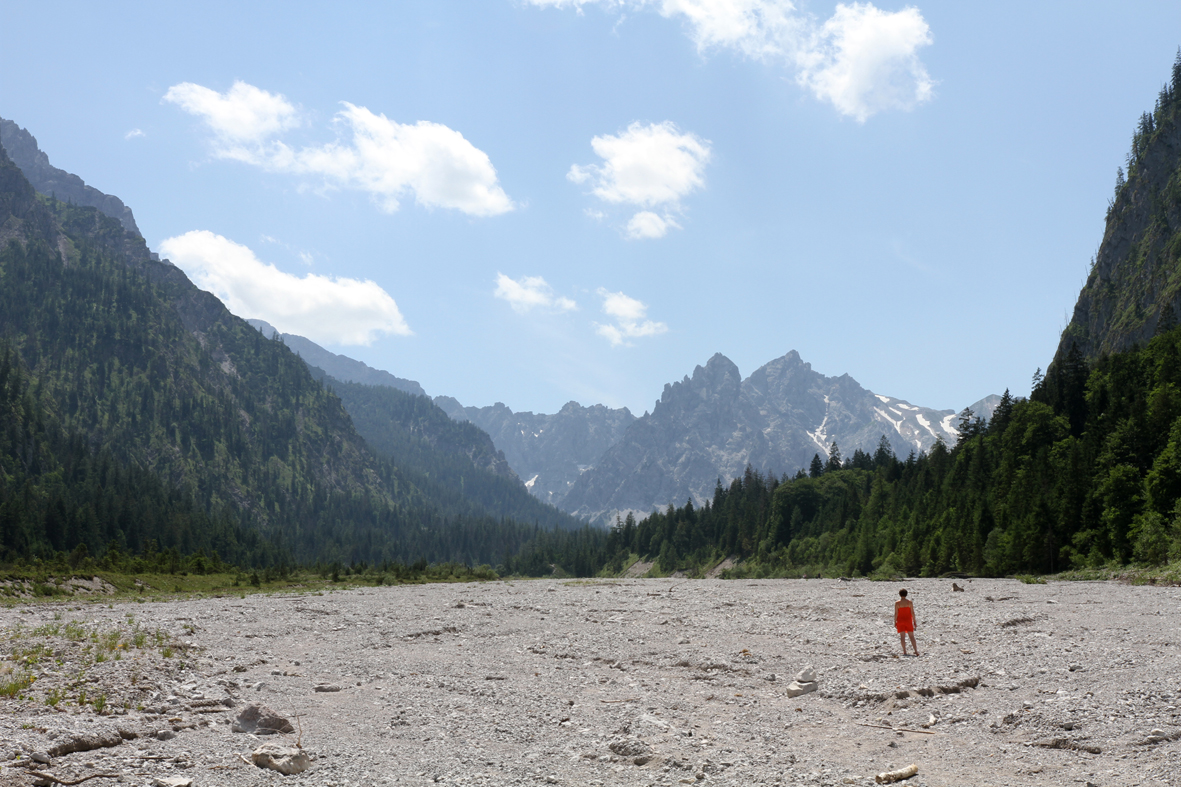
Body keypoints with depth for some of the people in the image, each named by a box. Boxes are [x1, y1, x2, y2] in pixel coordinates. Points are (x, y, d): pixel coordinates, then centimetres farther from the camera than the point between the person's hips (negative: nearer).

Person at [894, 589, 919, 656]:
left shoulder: (897, 603, -7)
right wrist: (914, 622, 3)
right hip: (908, 621, 1)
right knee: (911, 636, 6)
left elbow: (896, 613, -8)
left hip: (900, 621, -1)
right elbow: (912, 612, -5)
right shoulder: (910, 602, -5)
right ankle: (916, 651, 2)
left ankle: (904, 652, 0)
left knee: (902, 636, 2)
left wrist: (895, 622, 0)